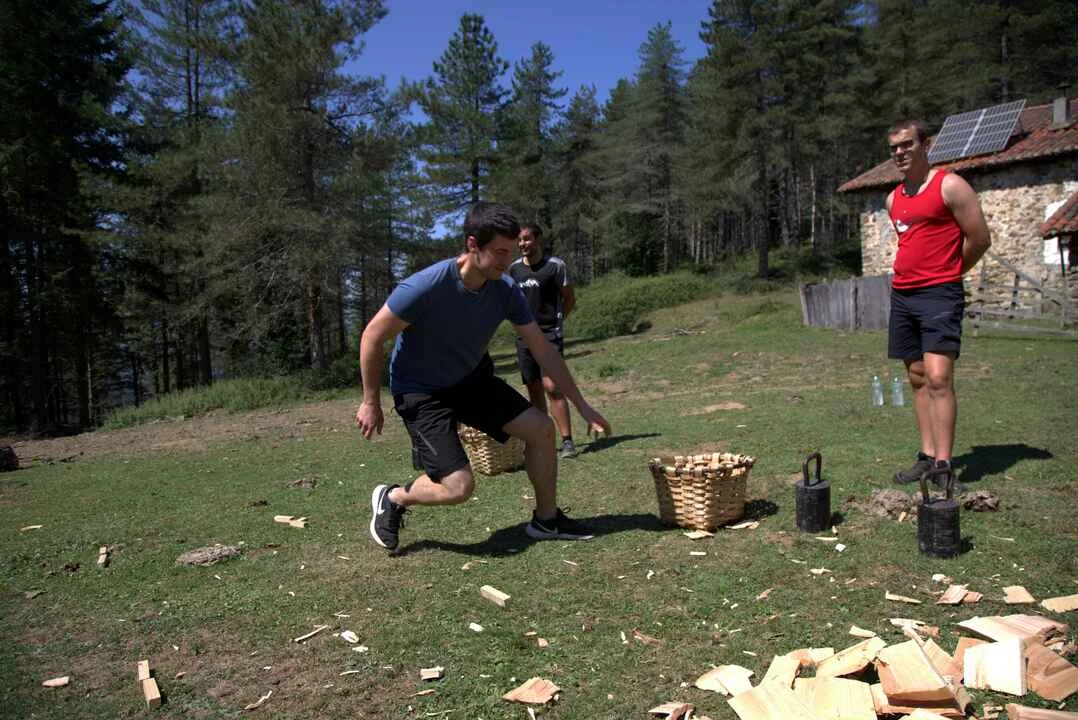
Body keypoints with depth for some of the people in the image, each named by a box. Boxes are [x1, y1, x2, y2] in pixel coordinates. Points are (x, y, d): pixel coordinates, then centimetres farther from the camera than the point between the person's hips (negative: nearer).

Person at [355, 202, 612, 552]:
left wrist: (582, 406, -3)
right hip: (420, 392, -6)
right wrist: (371, 403, -11)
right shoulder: (426, 286, -30)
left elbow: (543, 350, -4)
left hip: (472, 380, 6)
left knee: (541, 427, -3)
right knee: (459, 487, -17)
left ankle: (546, 520, 17)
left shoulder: (506, 290, -12)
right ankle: (392, 499, 14)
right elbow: (372, 338, -18)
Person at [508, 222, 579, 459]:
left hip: (549, 334, -5)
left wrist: (555, 321, 4)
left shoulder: (556, 266, -6)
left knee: (552, 386, -14)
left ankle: (567, 441, -9)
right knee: (534, 390, 8)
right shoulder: (514, 268, 8)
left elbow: (570, 298, 3)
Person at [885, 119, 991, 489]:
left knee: (938, 377, -14)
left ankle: (943, 466, -13)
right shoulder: (893, 198, 15)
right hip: (902, 294, 7)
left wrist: (946, 273, 5)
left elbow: (979, 239, -5)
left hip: (939, 294, -7)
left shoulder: (950, 186, -5)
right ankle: (927, 456, 13)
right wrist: (913, 273, 14)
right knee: (918, 378, 8)